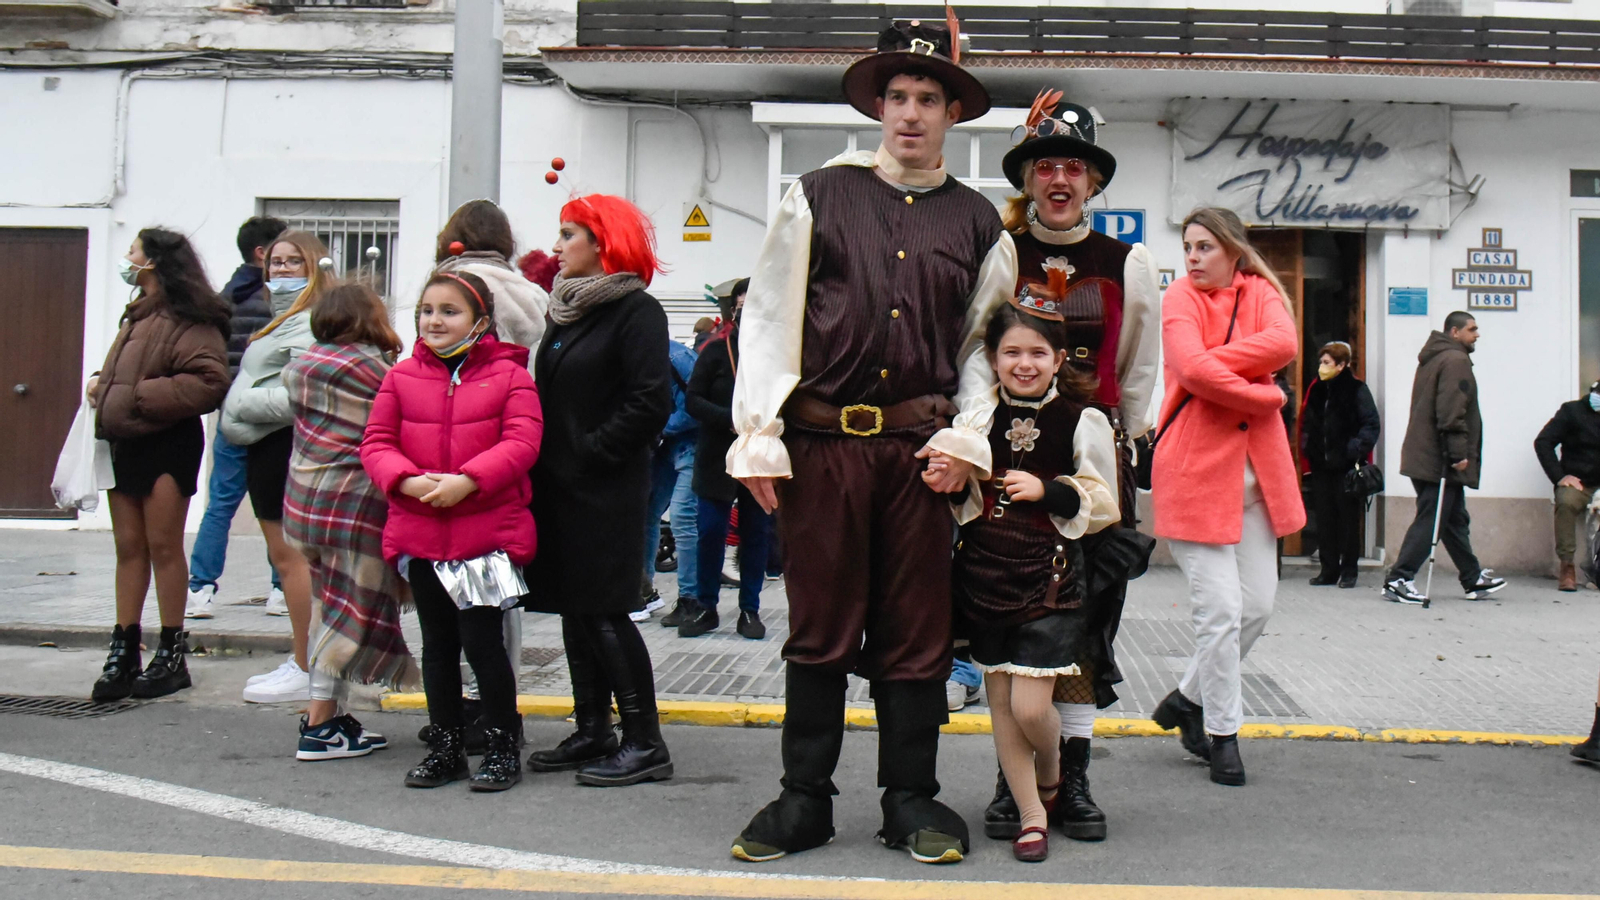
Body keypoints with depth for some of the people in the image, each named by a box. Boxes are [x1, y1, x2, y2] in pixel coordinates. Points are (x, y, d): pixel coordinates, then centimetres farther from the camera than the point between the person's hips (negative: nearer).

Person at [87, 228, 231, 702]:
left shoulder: (187, 319, -12)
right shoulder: (138, 314, 18)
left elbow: (210, 381, -24)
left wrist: (140, 395, -20)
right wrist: (100, 383, 7)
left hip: (166, 445, -8)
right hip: (124, 443, 9)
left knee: (163, 546, -1)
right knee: (129, 546, 10)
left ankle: (172, 654, 10)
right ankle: (124, 652, 15)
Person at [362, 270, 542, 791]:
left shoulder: (508, 375, -2)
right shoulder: (402, 376, 8)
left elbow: (522, 442, -11)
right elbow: (376, 442, 5)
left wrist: (468, 480, -23)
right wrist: (407, 480, -14)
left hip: (488, 530, -4)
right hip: (420, 533, 4)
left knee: (482, 642, -4)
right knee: (438, 645, 14)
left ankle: (502, 747, 13)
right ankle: (446, 748, 26)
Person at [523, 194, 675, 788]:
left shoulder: (637, 311, -9)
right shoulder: (565, 309, 17)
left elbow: (650, 403, -18)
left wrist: (589, 453, -15)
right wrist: (544, 458, 8)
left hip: (607, 490, -8)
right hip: (560, 487, 9)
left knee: (603, 611, -7)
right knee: (575, 611, 11)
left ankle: (645, 743, 1)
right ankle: (592, 733, 20)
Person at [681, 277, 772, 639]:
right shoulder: (716, 351, 2)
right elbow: (693, 400, -3)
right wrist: (731, 419, -17)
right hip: (718, 457, 0)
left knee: (756, 534, 6)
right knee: (711, 532, 1)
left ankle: (750, 610, 17)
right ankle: (705, 607, 15)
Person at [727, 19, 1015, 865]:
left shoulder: (977, 222, 13)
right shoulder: (819, 197, 8)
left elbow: (984, 342, 15)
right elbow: (768, 315, 5)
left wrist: (965, 438, 0)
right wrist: (759, 438, -2)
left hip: (920, 447, 2)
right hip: (822, 440, -1)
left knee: (917, 630, 6)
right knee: (820, 627, 4)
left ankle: (911, 800, 19)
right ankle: (804, 799, 16)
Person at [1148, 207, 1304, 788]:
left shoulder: (1260, 292, 9)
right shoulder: (1180, 297, -3)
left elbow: (1284, 343, -13)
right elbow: (1191, 370, -21)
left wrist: (1214, 365, -18)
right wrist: (1264, 396, -12)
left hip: (1257, 471, 5)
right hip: (1196, 468, -5)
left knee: (1258, 603, 8)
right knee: (1221, 610, -5)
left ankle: (1188, 698, 29)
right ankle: (1222, 733, 13)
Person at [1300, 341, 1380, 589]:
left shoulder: (1356, 390, -6)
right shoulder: (1317, 390, 12)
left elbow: (1371, 425, -9)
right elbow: (1308, 424, 19)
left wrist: (1357, 450, -19)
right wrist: (1308, 450, 6)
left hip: (1346, 466, -6)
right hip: (1321, 466, 6)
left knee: (1348, 518, 3)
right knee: (1324, 518, 7)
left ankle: (1348, 571, 10)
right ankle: (1329, 570, 14)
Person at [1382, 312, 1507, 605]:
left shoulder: (1432, 359, 20)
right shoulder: (1455, 360, -12)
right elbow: (1451, 411, -22)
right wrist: (1459, 452, -22)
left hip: (1425, 456, 10)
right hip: (1440, 460, -10)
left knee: (1455, 519, 16)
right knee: (1430, 520, -8)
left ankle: (1474, 579, 25)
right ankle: (1398, 580, -8)